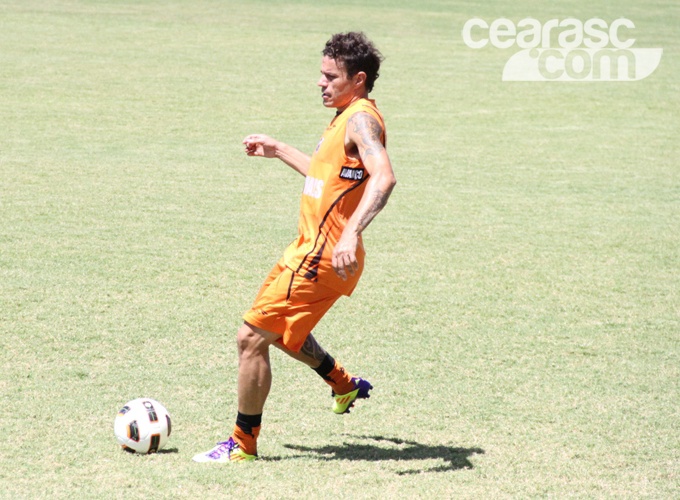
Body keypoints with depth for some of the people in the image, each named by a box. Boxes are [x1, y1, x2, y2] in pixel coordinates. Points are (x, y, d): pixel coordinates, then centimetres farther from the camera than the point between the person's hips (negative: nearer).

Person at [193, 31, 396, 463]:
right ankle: (345, 385, 43)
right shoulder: (347, 118, 15)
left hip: (320, 258, -10)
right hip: (310, 250, 10)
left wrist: (351, 232, -46)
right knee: (282, 330, 29)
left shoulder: (361, 119, -17)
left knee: (251, 338, -7)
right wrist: (279, 151, 38)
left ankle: (244, 443, 4)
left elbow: (384, 176, -34)